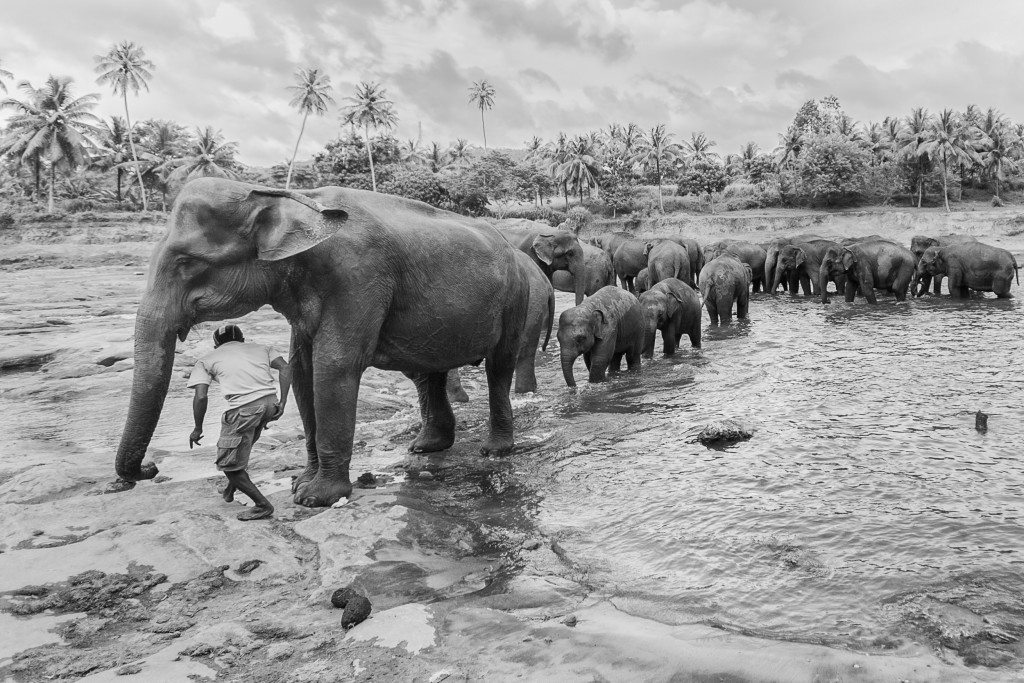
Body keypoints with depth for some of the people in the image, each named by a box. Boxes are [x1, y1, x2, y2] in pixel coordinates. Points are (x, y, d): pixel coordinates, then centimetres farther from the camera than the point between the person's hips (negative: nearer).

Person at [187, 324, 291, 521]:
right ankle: (234, 484, 42)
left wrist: (198, 429, 15)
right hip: (270, 403, 5)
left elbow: (200, 397, 4)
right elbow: (285, 368, 8)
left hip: (244, 408, -5)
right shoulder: (259, 348, 25)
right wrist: (282, 402, 6)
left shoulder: (206, 360, 17)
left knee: (228, 464, 11)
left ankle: (262, 505, 11)